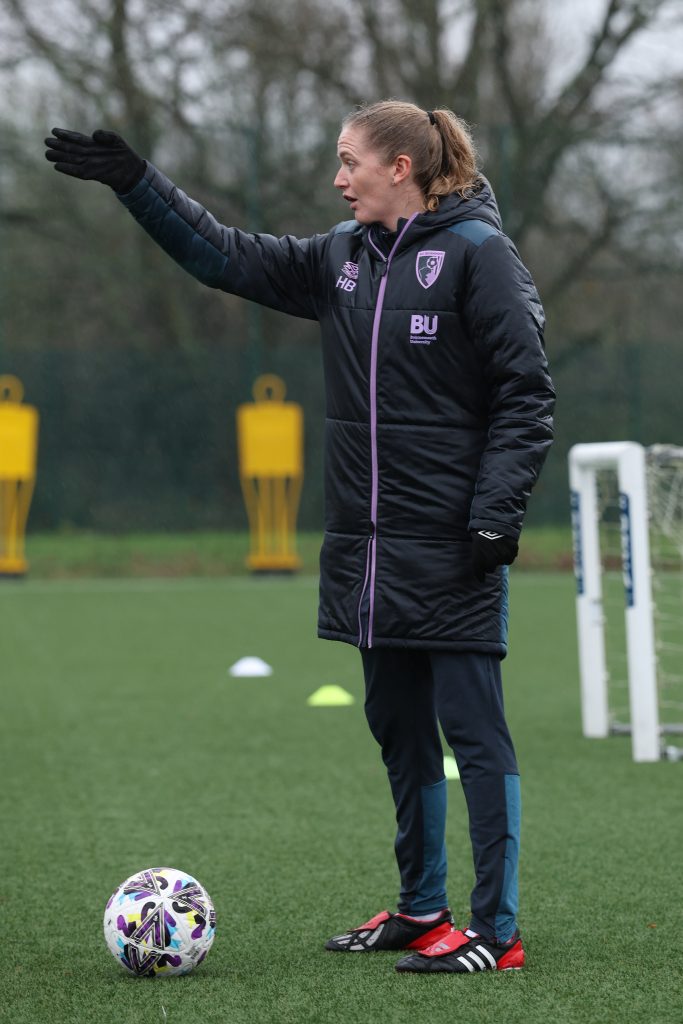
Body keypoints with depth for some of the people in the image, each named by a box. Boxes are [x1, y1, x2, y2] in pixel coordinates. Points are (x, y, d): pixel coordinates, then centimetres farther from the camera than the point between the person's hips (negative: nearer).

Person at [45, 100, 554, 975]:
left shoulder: (476, 253, -8)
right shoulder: (341, 258, 12)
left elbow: (525, 394, -9)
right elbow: (228, 256, 17)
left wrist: (495, 512, -15)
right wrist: (131, 180, 12)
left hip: (453, 547, -7)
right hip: (370, 545, 7)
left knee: (473, 729, -6)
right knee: (397, 727, 13)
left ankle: (495, 932, -3)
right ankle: (421, 911, 24)